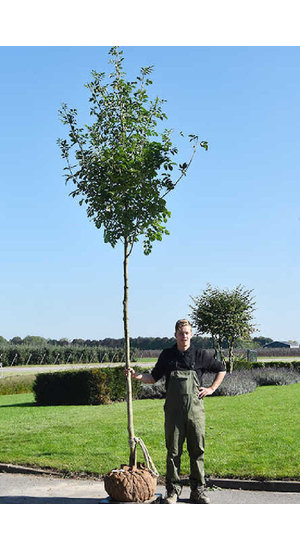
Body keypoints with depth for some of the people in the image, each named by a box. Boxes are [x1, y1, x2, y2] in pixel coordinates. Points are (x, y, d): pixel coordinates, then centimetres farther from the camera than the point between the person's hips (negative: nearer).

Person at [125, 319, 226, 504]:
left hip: (195, 410, 0)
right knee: (173, 452, 2)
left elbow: (221, 370, 17)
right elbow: (154, 378, 14)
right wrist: (137, 375, -3)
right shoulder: (167, 355, 7)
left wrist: (212, 389, 7)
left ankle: (198, 491, 13)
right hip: (173, 410, 1)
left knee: (197, 451, 3)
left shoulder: (201, 355, 4)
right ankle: (173, 490, 11)